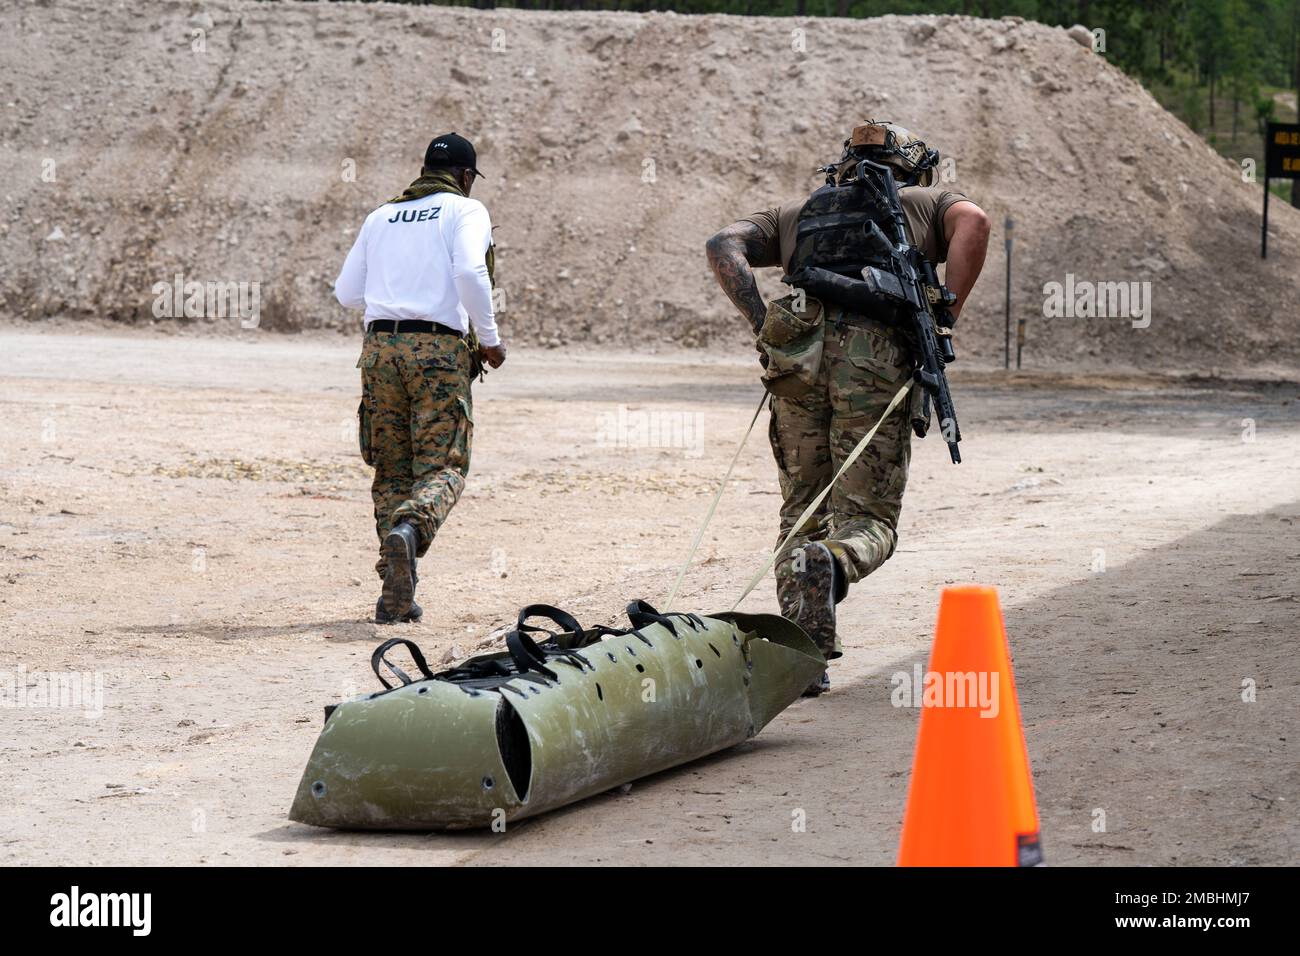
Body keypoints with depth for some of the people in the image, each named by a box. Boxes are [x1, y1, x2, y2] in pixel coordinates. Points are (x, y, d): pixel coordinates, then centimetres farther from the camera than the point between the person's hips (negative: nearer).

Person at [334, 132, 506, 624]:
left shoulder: (381, 217, 18)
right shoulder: (465, 211, 4)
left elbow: (347, 292, 17)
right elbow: (470, 272, -14)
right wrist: (489, 339, -5)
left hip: (380, 347, 4)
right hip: (440, 348, -4)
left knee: (392, 471, 9)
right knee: (443, 467, -3)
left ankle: (396, 595, 1)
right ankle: (409, 529, -36)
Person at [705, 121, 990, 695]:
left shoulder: (796, 214, 32)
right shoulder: (925, 202, 26)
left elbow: (723, 246, 15)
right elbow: (973, 223, 2)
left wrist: (761, 322, 6)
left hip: (798, 355, 2)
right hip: (877, 357, -2)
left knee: (802, 513, 14)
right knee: (868, 518, 1)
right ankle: (831, 562, -33)